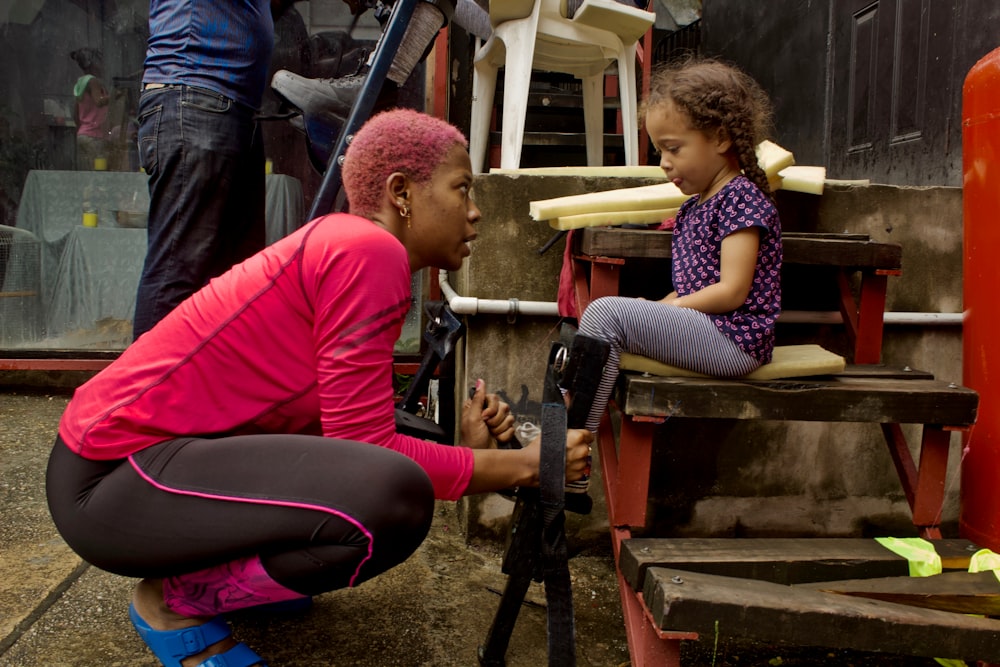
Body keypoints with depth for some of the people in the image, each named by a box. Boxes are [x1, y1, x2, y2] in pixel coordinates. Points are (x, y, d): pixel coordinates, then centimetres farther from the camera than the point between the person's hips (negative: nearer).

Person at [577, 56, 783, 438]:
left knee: (606, 313, -24)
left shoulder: (741, 196, -9)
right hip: (703, 331, 10)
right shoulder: (695, 205, 18)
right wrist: (654, 308, 0)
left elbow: (732, 291, -18)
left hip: (735, 339, -10)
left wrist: (659, 310, -14)